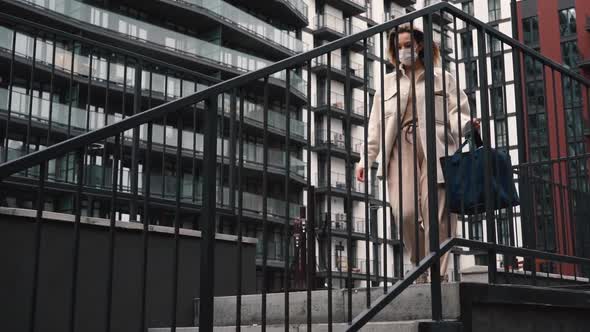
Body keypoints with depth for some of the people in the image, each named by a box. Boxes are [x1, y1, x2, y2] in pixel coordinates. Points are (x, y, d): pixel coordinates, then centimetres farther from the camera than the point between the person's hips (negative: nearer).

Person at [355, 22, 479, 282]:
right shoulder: (388, 82, 24)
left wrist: (467, 124, -17)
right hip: (400, 150, 2)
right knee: (405, 212, -13)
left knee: (436, 213, -13)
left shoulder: (442, 78, 17)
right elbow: (376, 124, 20)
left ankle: (438, 275, -8)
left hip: (435, 150, -2)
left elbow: (456, 113, 7)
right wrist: (366, 158, 11)